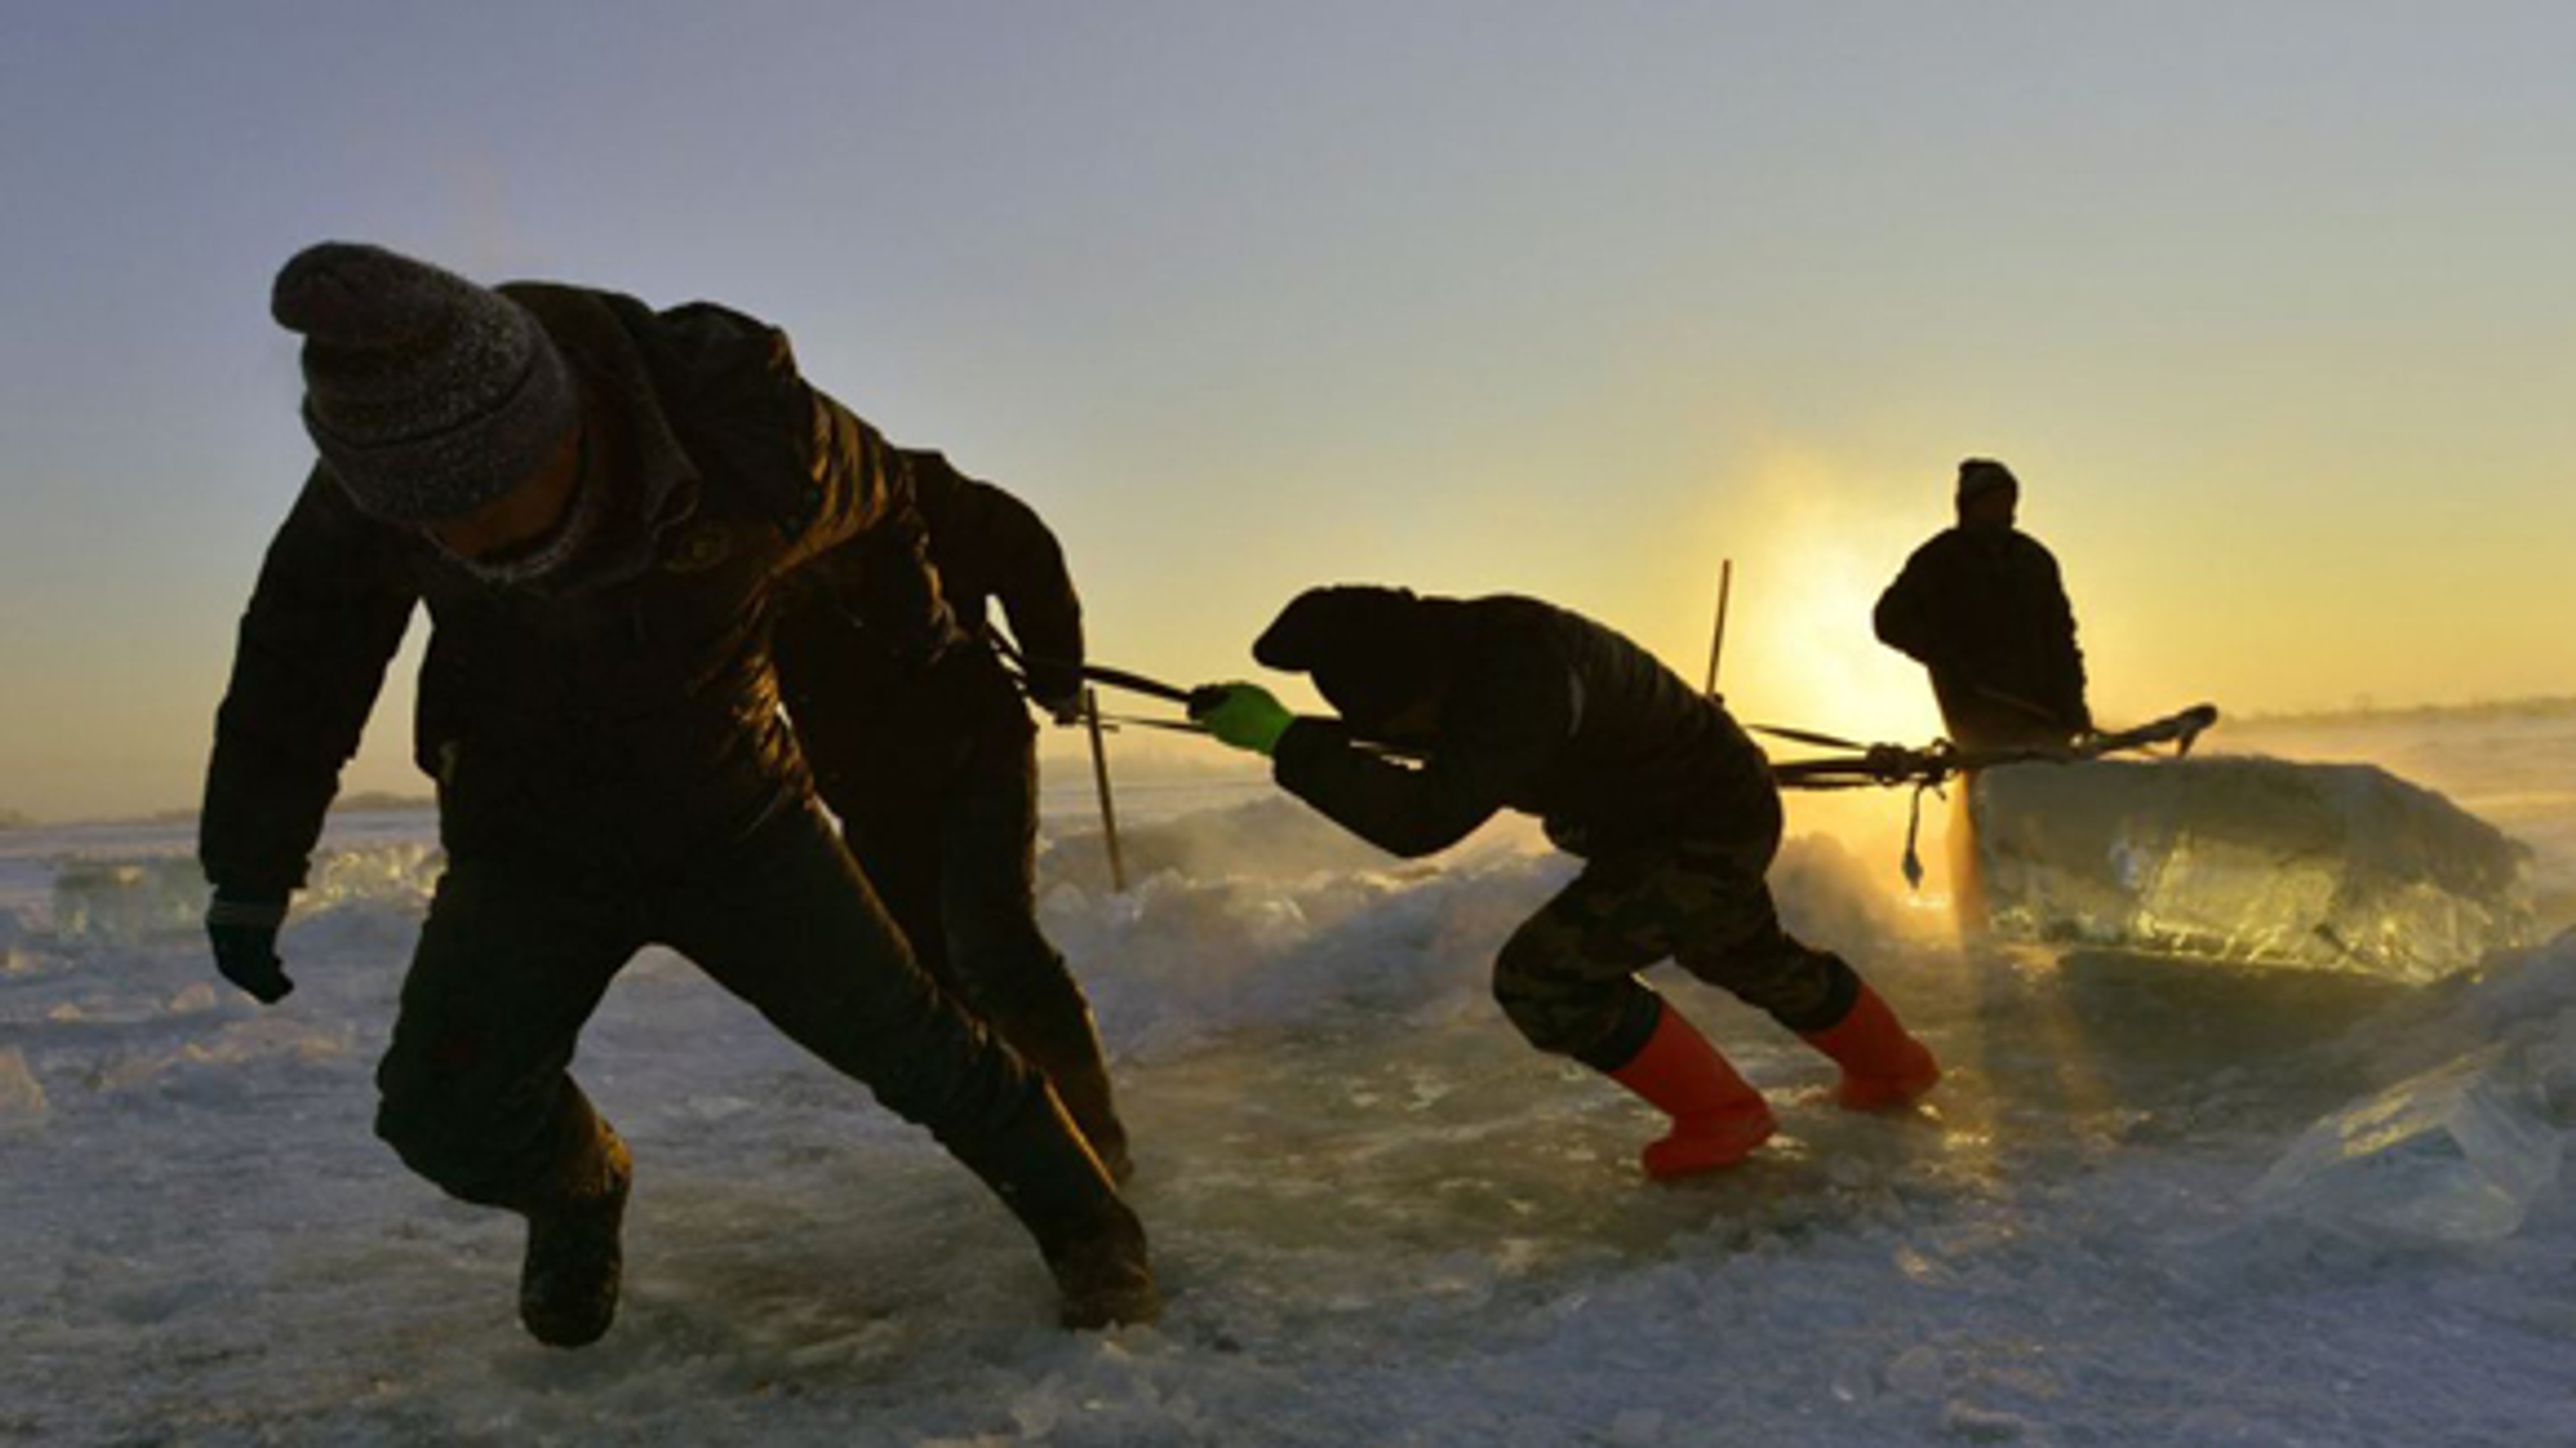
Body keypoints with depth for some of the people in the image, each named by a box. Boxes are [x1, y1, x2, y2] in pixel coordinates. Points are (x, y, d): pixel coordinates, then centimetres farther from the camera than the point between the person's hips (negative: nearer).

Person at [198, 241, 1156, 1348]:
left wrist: (917, 609, 17)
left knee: (909, 1039, -4)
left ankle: (1084, 1223, 20)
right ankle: (579, 1193, 23)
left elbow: (870, 491, -4)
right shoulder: (380, 467, -20)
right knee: (448, 1111, -12)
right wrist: (249, 864, 1)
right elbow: (299, 649, -2)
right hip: (524, 848, 2)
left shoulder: (737, 433, -29)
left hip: (732, 817, -2)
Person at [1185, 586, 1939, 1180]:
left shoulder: (1521, 675, -39)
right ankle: (1894, 1066, 56)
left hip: (1707, 837, -10)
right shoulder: (1466, 651, -10)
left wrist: (1284, 739, -42)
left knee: (1541, 974, -16)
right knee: (1749, 956, 32)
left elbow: (1425, 819, -44)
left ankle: (1720, 1114, 2)